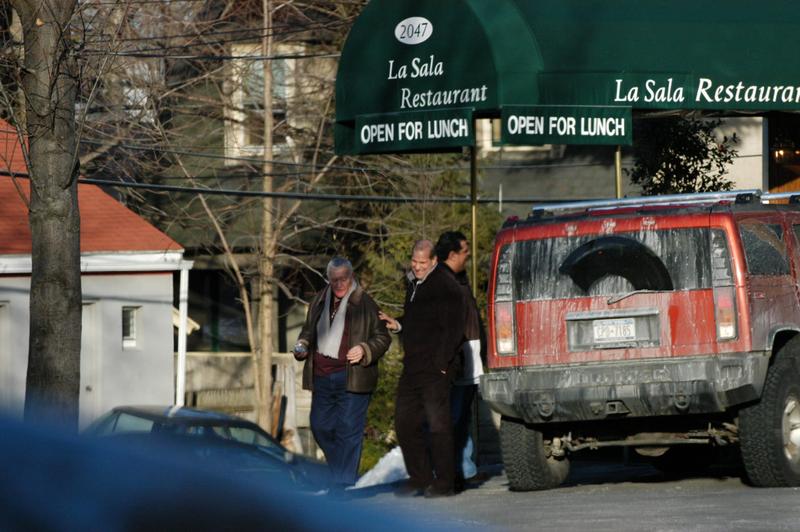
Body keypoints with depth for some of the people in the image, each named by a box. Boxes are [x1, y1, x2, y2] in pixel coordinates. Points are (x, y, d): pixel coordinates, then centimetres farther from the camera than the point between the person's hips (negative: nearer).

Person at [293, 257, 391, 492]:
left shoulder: (364, 303, -4)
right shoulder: (320, 301, 12)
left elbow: (382, 337, 0)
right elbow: (309, 330, 26)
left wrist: (364, 350, -16)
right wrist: (302, 346, 6)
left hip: (351, 378, -6)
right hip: (322, 376, 6)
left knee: (348, 430, -6)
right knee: (320, 426, 9)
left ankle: (342, 484, -2)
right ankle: (345, 470, 28)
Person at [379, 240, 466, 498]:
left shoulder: (445, 286, -10)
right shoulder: (413, 283, 17)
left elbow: (453, 329, -14)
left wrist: (440, 363, -18)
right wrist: (398, 324, 10)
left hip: (434, 370, -9)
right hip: (411, 368, 9)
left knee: (438, 425, -6)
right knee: (404, 423, 10)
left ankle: (444, 483, -1)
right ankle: (419, 478, 18)